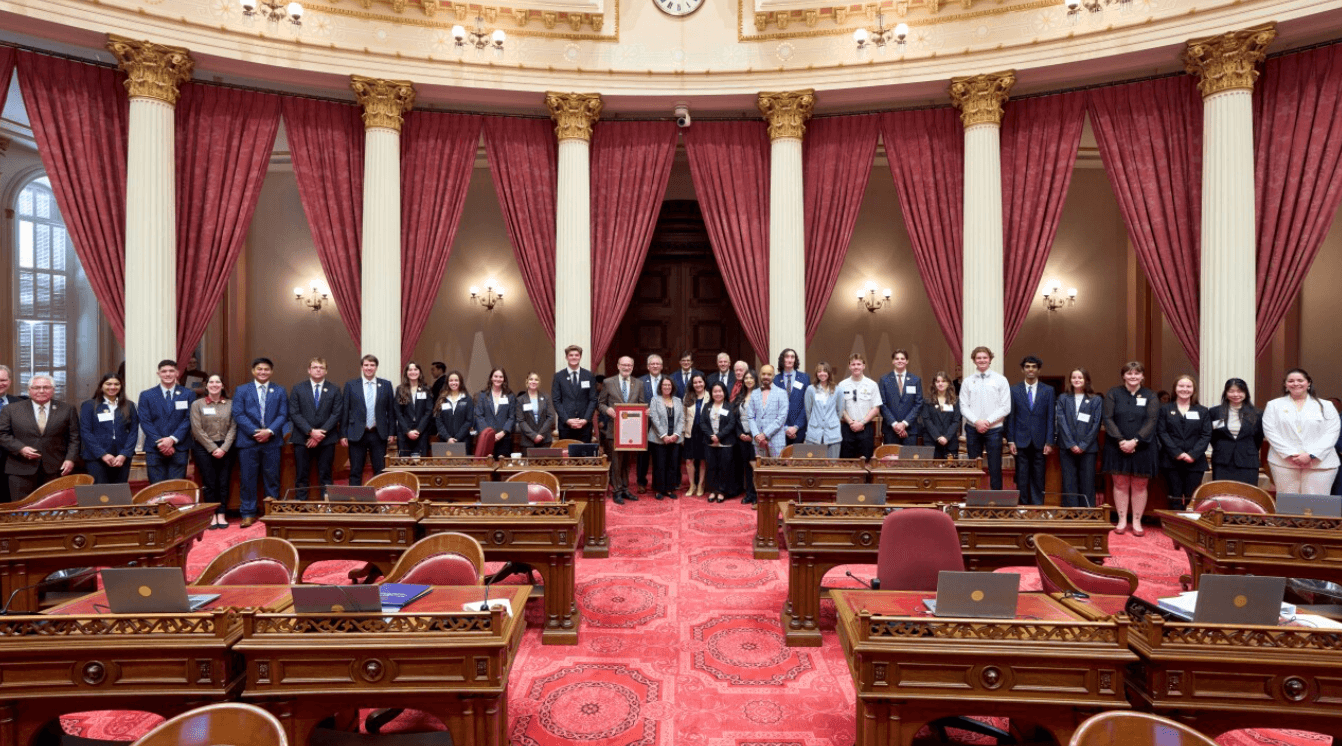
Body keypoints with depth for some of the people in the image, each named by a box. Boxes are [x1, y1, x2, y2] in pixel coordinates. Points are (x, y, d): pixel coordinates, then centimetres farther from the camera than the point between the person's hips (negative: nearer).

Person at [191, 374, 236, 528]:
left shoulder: (230, 404, 5)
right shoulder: (197, 404, 2)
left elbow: (233, 428, 1)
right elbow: (197, 430, -3)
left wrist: (224, 448, -9)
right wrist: (213, 448, -9)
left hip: (225, 448, 1)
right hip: (204, 448, -1)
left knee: (223, 482, 1)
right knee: (209, 483, -1)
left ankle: (221, 515, 9)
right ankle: (212, 516, 7)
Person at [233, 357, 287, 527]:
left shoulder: (279, 391, 9)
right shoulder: (241, 390, 8)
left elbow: (283, 415, 2)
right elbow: (238, 414, -1)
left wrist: (270, 431, -13)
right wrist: (255, 432, -13)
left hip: (272, 441, 0)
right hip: (248, 441, 0)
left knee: (272, 478, 5)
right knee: (248, 478, 3)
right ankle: (248, 513, 12)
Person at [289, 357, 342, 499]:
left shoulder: (334, 390, 6)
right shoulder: (297, 389, 6)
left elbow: (336, 414, -1)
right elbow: (294, 413, -1)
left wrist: (321, 433, -11)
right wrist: (311, 431, -13)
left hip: (326, 439, 0)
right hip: (302, 439, 0)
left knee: (325, 476, 4)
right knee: (302, 476, 3)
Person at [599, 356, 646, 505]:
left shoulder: (638, 384, 9)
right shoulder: (608, 382, 1)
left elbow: (642, 404, 10)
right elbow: (601, 403, 3)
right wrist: (607, 409, -17)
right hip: (614, 427, -3)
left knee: (626, 459, 13)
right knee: (616, 459, -2)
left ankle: (625, 488, 22)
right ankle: (617, 490, 7)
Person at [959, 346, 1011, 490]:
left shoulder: (1000, 380, 1)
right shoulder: (967, 382, 6)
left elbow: (1006, 407, -3)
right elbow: (963, 406, 3)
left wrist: (988, 421, -12)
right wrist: (976, 421, -12)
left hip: (994, 429, -2)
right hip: (972, 429, 2)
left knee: (995, 467, 2)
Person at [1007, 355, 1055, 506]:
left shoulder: (1048, 390, 6)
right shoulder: (1014, 390, 4)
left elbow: (1050, 418, 3)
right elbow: (1011, 417, 3)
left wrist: (1049, 442, -2)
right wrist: (1010, 441, -2)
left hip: (1039, 441, 1)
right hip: (1021, 441, 0)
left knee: (1038, 477, 5)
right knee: (1022, 477, 3)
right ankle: (1022, 504, 10)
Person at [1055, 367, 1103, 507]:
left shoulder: (1096, 400, 5)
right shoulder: (1063, 399, 8)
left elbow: (1096, 424, -1)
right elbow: (1061, 422, 0)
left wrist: (1083, 445, -9)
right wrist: (1071, 444, -9)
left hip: (1088, 448, -1)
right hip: (1067, 447, 1)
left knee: (1087, 482, 2)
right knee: (1069, 482, 2)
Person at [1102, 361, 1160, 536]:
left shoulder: (1150, 396, 4)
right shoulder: (1113, 394, 3)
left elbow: (1151, 421, -6)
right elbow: (1108, 419, -4)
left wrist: (1134, 441, -18)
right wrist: (1121, 440, -15)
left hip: (1142, 448, 0)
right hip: (1117, 447, 0)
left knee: (1139, 485, 5)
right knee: (1120, 484, 5)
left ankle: (1137, 522, 15)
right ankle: (1122, 521, 13)